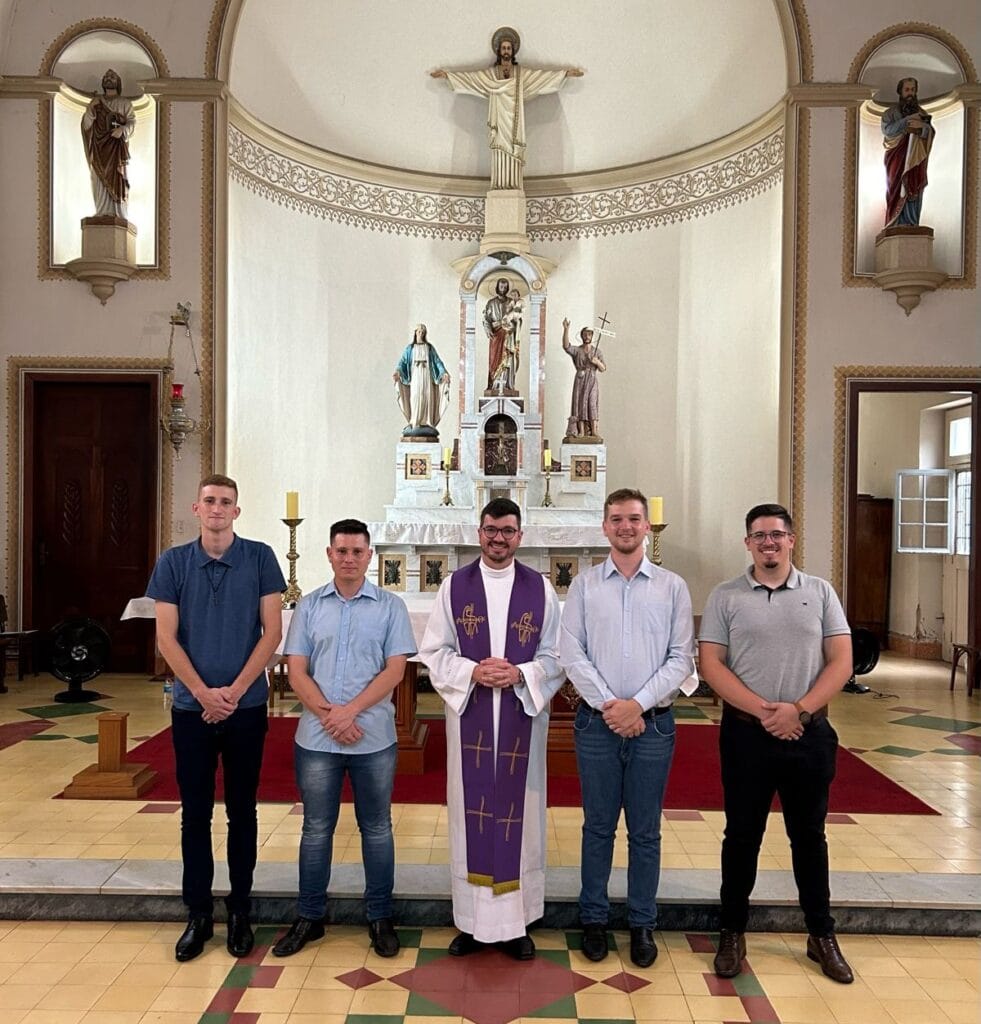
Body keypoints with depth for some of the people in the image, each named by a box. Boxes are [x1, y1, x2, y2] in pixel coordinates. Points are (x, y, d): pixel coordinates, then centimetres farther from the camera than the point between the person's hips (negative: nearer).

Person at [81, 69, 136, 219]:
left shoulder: (125, 103, 11)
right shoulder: (96, 102, 17)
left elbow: (132, 122, 0)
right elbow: (86, 124, 9)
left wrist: (122, 129, -19)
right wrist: (90, 109, -9)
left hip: (117, 146, -2)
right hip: (99, 146, 2)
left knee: (116, 178, -11)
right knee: (100, 178, -5)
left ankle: (118, 214, -13)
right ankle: (103, 214, -8)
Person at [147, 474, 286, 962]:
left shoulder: (260, 558, -4)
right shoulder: (173, 563, 0)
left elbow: (272, 632, -5)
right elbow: (166, 638, -2)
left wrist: (234, 691, -12)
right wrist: (204, 694, -11)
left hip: (247, 706, -1)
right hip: (191, 707, 1)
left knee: (241, 811, 9)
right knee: (195, 813, 9)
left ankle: (240, 911, 23)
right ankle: (198, 913, 24)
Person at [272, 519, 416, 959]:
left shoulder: (390, 606, 0)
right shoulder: (309, 606, 5)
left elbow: (395, 670, -6)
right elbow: (296, 671, 1)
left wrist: (350, 711, -15)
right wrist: (329, 715, -12)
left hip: (374, 738, -1)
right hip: (316, 738, 1)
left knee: (376, 829, 10)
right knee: (316, 829, 12)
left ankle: (380, 918, 24)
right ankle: (309, 917, 27)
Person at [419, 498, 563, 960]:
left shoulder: (541, 588, 2)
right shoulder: (454, 585, 3)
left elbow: (555, 656, 2)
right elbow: (433, 652, 1)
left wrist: (521, 674, -15)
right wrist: (472, 671, -15)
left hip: (522, 716, 0)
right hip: (469, 716, 0)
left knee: (519, 813, 6)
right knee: (471, 813, 6)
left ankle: (517, 921, 20)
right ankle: (471, 920, 20)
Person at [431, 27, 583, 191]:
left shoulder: (522, 73, 12)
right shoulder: (490, 73, 11)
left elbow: (544, 75, 9)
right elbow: (469, 76, 8)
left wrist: (566, 73, 3)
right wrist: (447, 74, 0)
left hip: (514, 119, 0)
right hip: (499, 118, 0)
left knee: (514, 151, -7)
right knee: (500, 150, -8)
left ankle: (513, 185, -8)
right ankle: (500, 185, -10)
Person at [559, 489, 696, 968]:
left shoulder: (672, 587, 3)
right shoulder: (584, 584, 2)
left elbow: (681, 659, -2)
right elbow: (571, 654, -3)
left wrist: (637, 704, -11)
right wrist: (608, 704, -11)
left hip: (653, 723, 0)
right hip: (597, 721, 0)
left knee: (645, 831, 10)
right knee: (598, 826, 11)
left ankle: (642, 924, 25)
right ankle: (593, 919, 26)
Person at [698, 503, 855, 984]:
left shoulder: (820, 593, 3)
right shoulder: (725, 596, 0)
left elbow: (840, 661, -1)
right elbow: (711, 664, -5)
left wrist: (799, 710, -13)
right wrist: (762, 710, -14)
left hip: (809, 732, 1)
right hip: (745, 732, -1)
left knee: (809, 836, 14)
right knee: (742, 835, 9)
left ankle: (821, 935, 29)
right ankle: (732, 932, 24)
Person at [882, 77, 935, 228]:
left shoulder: (922, 113, 16)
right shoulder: (891, 112, 9)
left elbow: (931, 133, 5)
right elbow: (887, 129, -10)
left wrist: (922, 126, -16)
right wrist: (907, 120, -15)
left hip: (916, 161, 2)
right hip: (897, 160, -2)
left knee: (913, 195, -4)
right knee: (897, 193, -10)